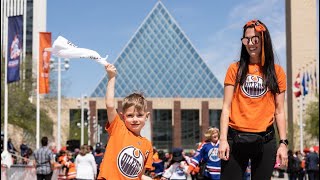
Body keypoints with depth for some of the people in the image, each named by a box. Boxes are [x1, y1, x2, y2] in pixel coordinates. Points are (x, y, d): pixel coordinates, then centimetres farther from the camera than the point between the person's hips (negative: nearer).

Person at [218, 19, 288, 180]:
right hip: (236, 139, -1)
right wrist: (223, 140, -7)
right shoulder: (235, 69, 4)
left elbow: (279, 111, 7)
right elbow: (226, 107, 1)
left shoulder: (276, 71, 6)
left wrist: (283, 143, 0)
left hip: (265, 140, 1)